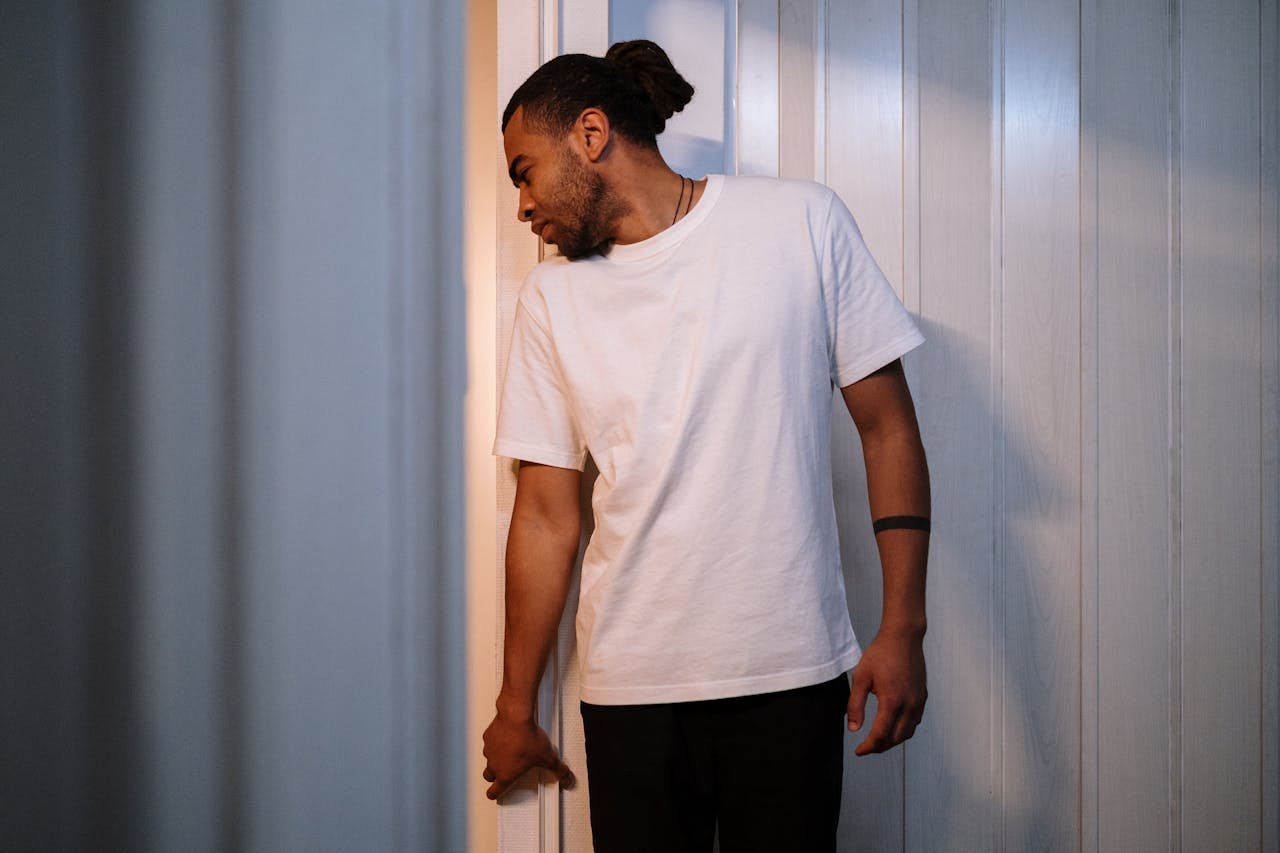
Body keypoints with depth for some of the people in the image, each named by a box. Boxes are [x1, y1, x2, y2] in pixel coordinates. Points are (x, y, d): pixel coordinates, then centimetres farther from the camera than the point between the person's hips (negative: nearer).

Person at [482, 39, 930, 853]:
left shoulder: (802, 222, -1)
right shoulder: (551, 296, 6)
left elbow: (887, 424, 1)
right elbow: (546, 514, 8)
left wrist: (904, 627, -5)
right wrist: (517, 706, 10)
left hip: (791, 673, -2)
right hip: (630, 689, 2)